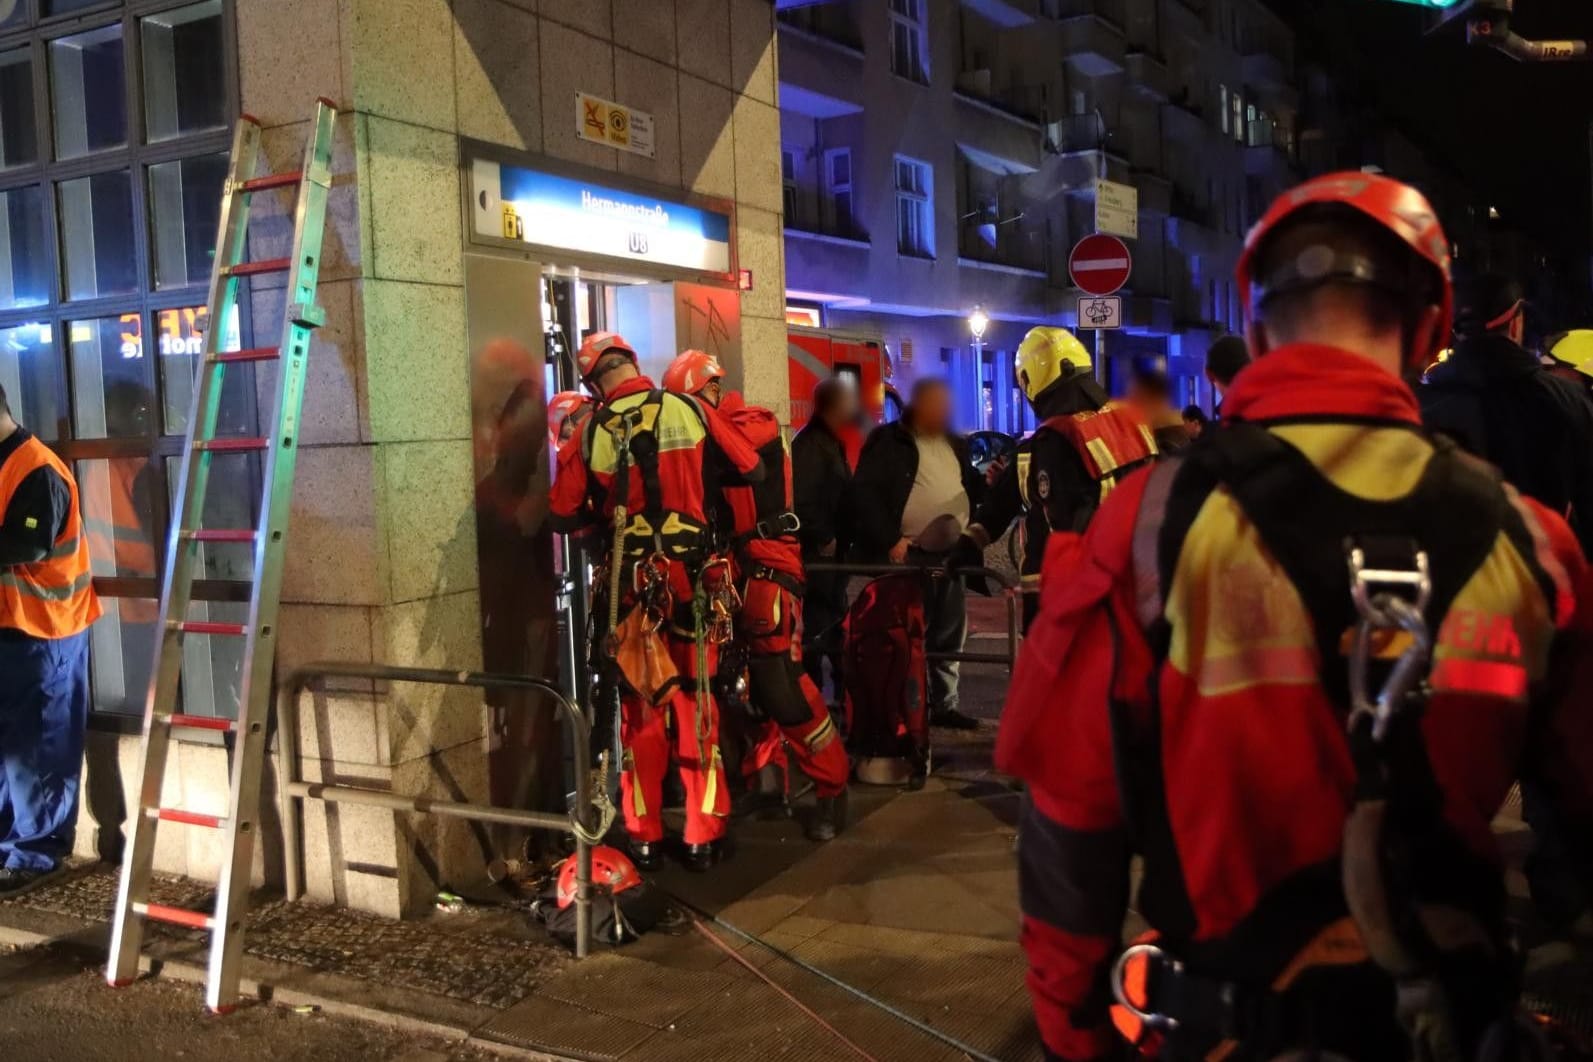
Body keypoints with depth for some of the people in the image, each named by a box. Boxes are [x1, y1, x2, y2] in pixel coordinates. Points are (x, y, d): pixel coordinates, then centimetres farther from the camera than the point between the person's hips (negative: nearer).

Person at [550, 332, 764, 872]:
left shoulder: (591, 432, -5)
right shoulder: (690, 411, -4)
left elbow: (564, 515, -1)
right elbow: (751, 469, 5)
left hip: (632, 582, 0)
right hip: (691, 577, 0)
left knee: (640, 708, 11)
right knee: (696, 707, 8)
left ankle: (645, 837, 18)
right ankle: (703, 837, 14)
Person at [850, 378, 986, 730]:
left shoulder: (953, 443, 16)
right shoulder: (890, 443, -5)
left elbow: (970, 487, 25)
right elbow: (863, 493, -12)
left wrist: (987, 482, 1)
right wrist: (889, 539, -17)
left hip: (949, 553, 7)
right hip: (908, 555, -7)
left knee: (950, 632, 13)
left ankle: (943, 704, 24)